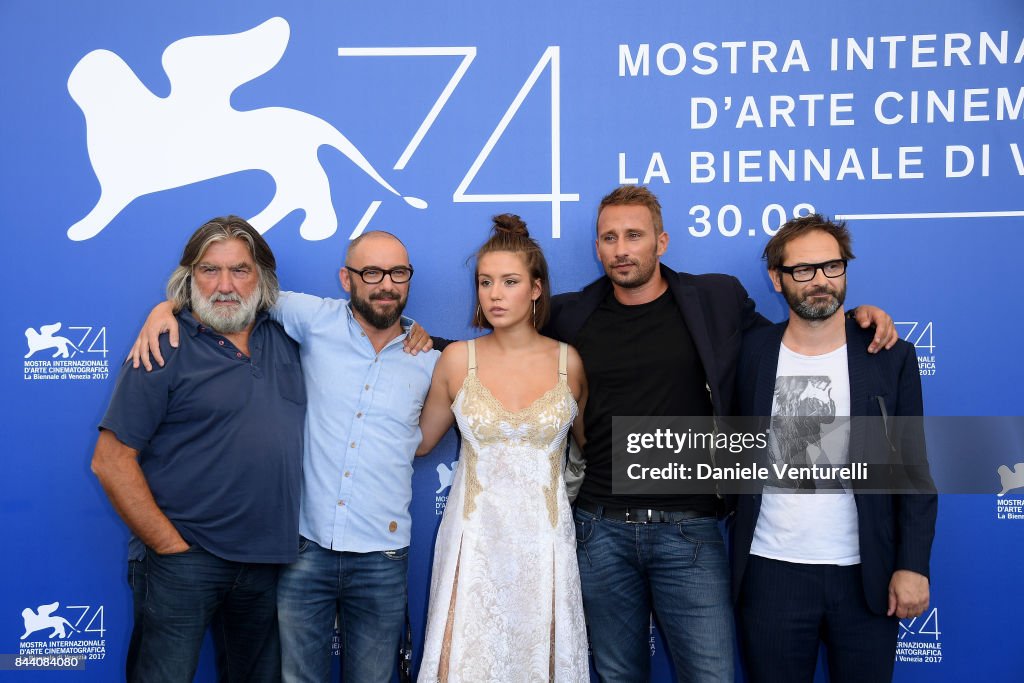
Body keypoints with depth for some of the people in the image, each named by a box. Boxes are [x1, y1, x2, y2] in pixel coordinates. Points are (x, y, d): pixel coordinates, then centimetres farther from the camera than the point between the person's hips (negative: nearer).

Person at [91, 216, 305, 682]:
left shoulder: (284, 338, 7)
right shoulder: (165, 348, -7)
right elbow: (111, 460, -10)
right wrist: (171, 546, -13)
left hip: (269, 557, 5)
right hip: (183, 562, -5)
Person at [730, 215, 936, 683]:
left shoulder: (891, 358, 1)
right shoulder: (750, 354, 2)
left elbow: (914, 471, 2)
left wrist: (913, 565, -5)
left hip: (866, 576, 0)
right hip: (770, 573, 0)